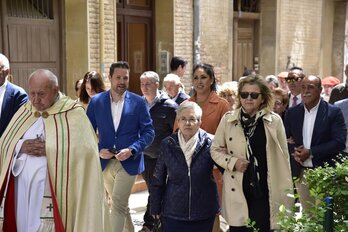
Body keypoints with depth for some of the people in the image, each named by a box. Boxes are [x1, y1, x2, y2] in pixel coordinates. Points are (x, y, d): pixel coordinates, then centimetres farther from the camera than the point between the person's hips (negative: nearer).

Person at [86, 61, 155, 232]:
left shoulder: (138, 102, -4)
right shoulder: (96, 101, 1)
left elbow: (148, 131, -3)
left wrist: (131, 150, -17)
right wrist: (98, 150, -11)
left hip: (128, 162, -3)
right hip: (105, 162, 3)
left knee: (117, 204, -11)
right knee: (120, 204, 18)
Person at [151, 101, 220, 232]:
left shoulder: (209, 144, -7)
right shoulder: (167, 145, -3)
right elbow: (158, 180, 3)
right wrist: (156, 207, 6)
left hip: (204, 214, 0)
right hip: (173, 213, 1)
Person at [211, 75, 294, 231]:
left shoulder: (275, 121, -1)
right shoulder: (228, 119, 0)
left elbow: (283, 157, 3)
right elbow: (215, 150, 9)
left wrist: (287, 190, 3)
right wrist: (232, 162, -9)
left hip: (265, 191, 0)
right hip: (237, 191, 1)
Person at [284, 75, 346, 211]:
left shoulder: (333, 112, -6)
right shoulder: (292, 113, 7)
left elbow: (340, 142, -12)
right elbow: (285, 138, 12)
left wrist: (311, 152, -18)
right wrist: (293, 150, -10)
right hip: (300, 172, 4)